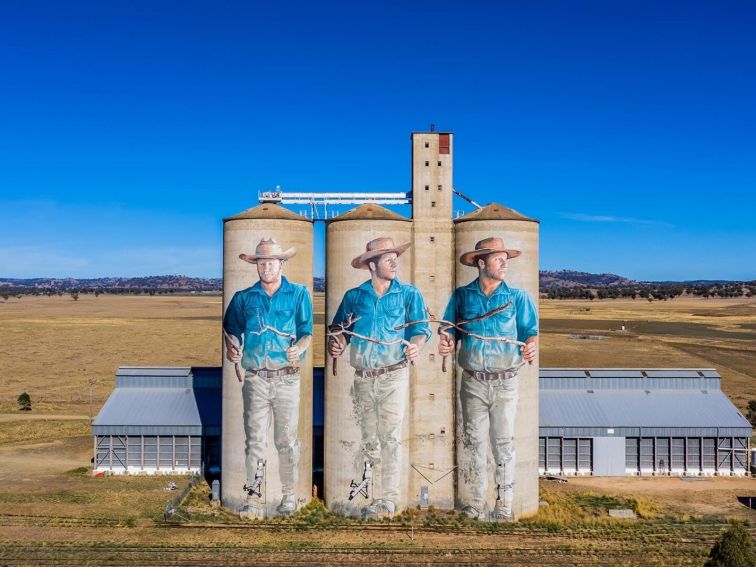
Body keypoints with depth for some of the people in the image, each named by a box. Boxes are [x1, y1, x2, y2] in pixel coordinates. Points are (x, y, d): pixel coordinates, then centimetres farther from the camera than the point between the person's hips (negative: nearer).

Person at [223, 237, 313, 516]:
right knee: (255, 440, 2)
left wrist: (298, 349, -17)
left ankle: (289, 496, 17)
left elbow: (307, 332, 3)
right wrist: (232, 348, -6)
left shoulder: (299, 294, 5)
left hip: (287, 378, -1)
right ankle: (252, 497, 9)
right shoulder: (243, 298, 10)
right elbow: (232, 331, 15)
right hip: (255, 379, 1)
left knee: (286, 440, 5)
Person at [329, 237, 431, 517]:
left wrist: (416, 345, -23)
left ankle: (388, 499, 5)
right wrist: (337, 345, -11)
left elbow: (420, 329, -2)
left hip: (394, 376, -2)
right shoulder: (353, 296, 8)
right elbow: (340, 328, 10)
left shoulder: (409, 294, 3)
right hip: (363, 378, 2)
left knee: (389, 438, -2)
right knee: (368, 439, 12)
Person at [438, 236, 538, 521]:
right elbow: (449, 329, 9)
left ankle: (504, 505, 15)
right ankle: (473, 502, 19)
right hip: (473, 382, 1)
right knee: (473, 443, 8)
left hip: (505, 382, -1)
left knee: (504, 443, 4)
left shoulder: (518, 297, 2)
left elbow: (530, 331, -1)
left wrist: (530, 346, -22)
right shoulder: (462, 295, 6)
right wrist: (447, 342, -13)